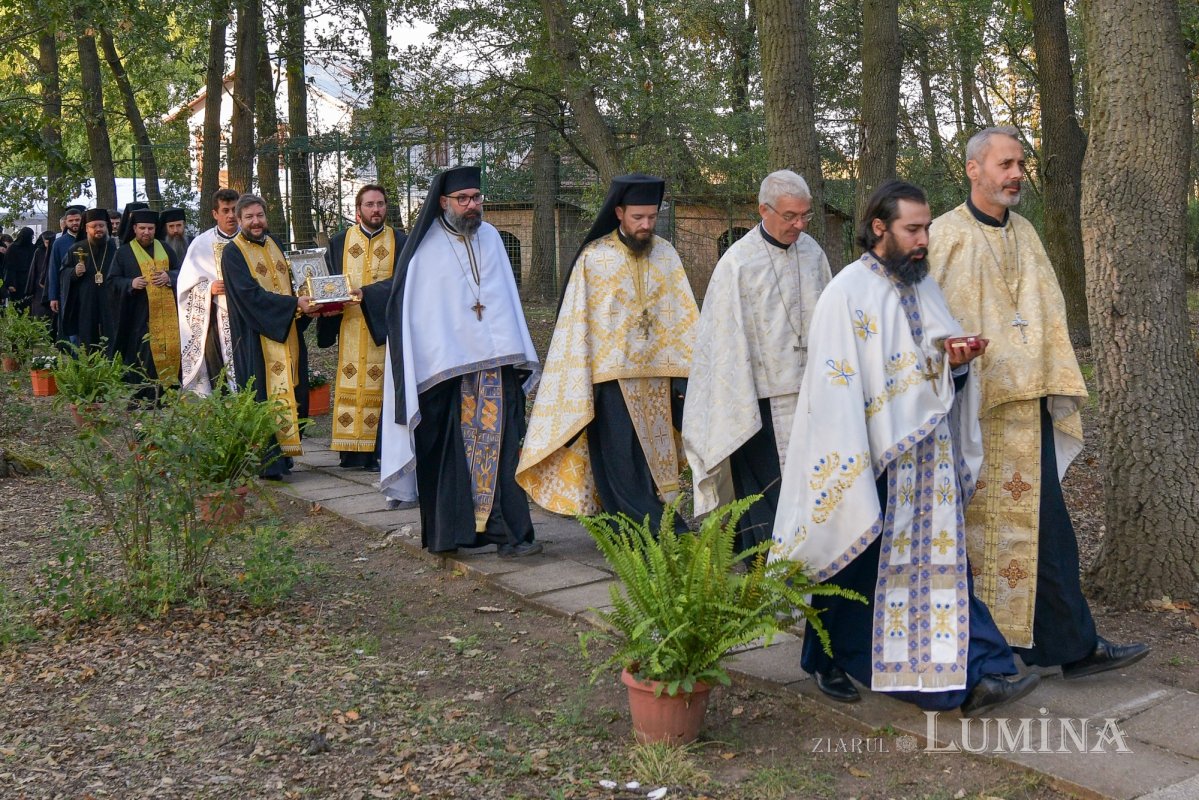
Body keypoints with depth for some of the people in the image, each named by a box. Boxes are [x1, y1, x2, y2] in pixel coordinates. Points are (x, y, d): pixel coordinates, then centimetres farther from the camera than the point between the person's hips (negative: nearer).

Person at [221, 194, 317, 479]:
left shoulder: (273, 245, 16)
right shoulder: (233, 253, -7)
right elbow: (251, 294, -17)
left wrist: (304, 304, 1)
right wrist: (294, 303, -22)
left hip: (285, 334, 7)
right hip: (257, 337, -7)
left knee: (285, 393, 7)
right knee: (265, 398, -8)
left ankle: (281, 455, 14)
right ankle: (268, 463, -7)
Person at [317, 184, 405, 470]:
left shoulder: (400, 243, 6)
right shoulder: (339, 243, 11)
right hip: (350, 328, 2)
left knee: (380, 387, -3)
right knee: (349, 387, 0)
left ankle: (377, 451, 0)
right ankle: (351, 450, 4)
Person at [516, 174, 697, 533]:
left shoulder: (665, 254, 6)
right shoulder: (593, 257, -3)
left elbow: (684, 315, 7)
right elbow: (577, 324, -3)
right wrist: (580, 387, -6)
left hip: (657, 375, 4)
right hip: (612, 375, -3)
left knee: (656, 461, 9)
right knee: (622, 463, -4)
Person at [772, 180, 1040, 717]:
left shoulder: (924, 287, 10)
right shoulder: (847, 293, -11)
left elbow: (944, 379, 17)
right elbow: (834, 387, -14)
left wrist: (956, 362, -7)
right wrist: (854, 467, -17)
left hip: (928, 459, 6)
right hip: (871, 459, -6)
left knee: (942, 561, 3)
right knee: (856, 566, 7)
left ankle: (974, 677, 7)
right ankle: (829, 662, 27)